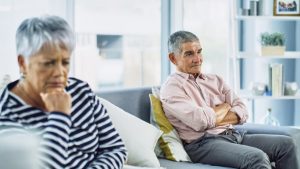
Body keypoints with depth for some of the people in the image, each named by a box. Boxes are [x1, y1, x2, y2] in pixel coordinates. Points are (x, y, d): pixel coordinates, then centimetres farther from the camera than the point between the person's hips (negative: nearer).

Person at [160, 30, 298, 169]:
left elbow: (242, 112, 8)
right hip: (203, 143, -7)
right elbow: (199, 121, -18)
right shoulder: (171, 87, -3)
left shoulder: (214, 80, 19)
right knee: (258, 158, -30)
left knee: (285, 143, -6)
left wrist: (212, 118, -9)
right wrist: (224, 107, 1)